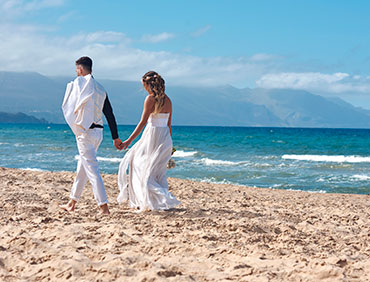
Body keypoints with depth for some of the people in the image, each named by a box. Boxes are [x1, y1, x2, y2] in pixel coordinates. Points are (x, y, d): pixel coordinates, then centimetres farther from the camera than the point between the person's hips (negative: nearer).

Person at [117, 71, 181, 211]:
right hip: (165, 136, 7)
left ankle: (149, 203, -3)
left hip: (153, 134, -7)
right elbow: (169, 124, 14)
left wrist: (129, 140, -12)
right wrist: (169, 144, 21)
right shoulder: (167, 100, 10)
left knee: (144, 168, 4)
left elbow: (143, 122, -14)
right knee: (158, 171, 14)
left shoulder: (151, 98, -11)